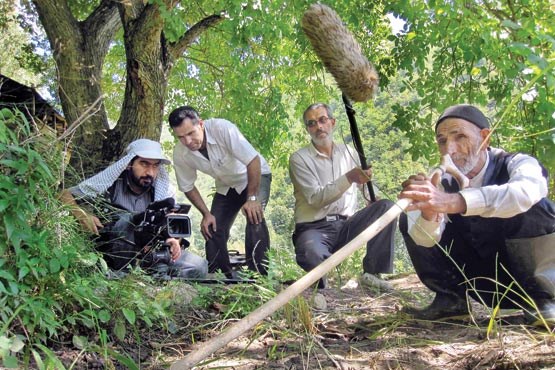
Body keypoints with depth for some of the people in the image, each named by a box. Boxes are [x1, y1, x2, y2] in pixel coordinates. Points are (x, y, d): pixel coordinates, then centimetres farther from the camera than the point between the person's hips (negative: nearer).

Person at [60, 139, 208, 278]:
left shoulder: (163, 191, -4)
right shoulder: (110, 184, -13)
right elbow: (65, 196, -9)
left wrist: (175, 240, -24)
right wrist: (82, 215, -29)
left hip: (151, 251, 3)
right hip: (113, 252, -3)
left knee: (199, 267, -13)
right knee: (124, 219, -33)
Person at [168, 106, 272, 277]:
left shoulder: (222, 128, -35)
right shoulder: (180, 154, -18)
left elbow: (253, 161, -33)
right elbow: (187, 187, -3)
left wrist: (252, 198, -31)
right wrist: (206, 214, -11)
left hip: (255, 176, -5)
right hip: (226, 187, 5)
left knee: (254, 216, -28)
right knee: (212, 228, -4)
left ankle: (258, 274, -20)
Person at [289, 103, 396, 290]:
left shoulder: (348, 152, 12)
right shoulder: (299, 158, -4)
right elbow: (316, 198, -17)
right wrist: (349, 178, -27)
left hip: (345, 225, 5)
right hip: (314, 228, -5)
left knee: (387, 206, -17)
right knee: (312, 255, -40)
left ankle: (372, 272, -8)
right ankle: (320, 283, -1)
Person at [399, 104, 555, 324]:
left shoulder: (516, 164, -19)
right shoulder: (444, 183, -8)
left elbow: (525, 193, -45)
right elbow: (426, 239, -19)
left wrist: (451, 202, -57)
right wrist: (429, 212, -42)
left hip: (533, 277, -3)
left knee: (532, 205, -33)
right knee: (410, 221, -9)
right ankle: (450, 300, -1)